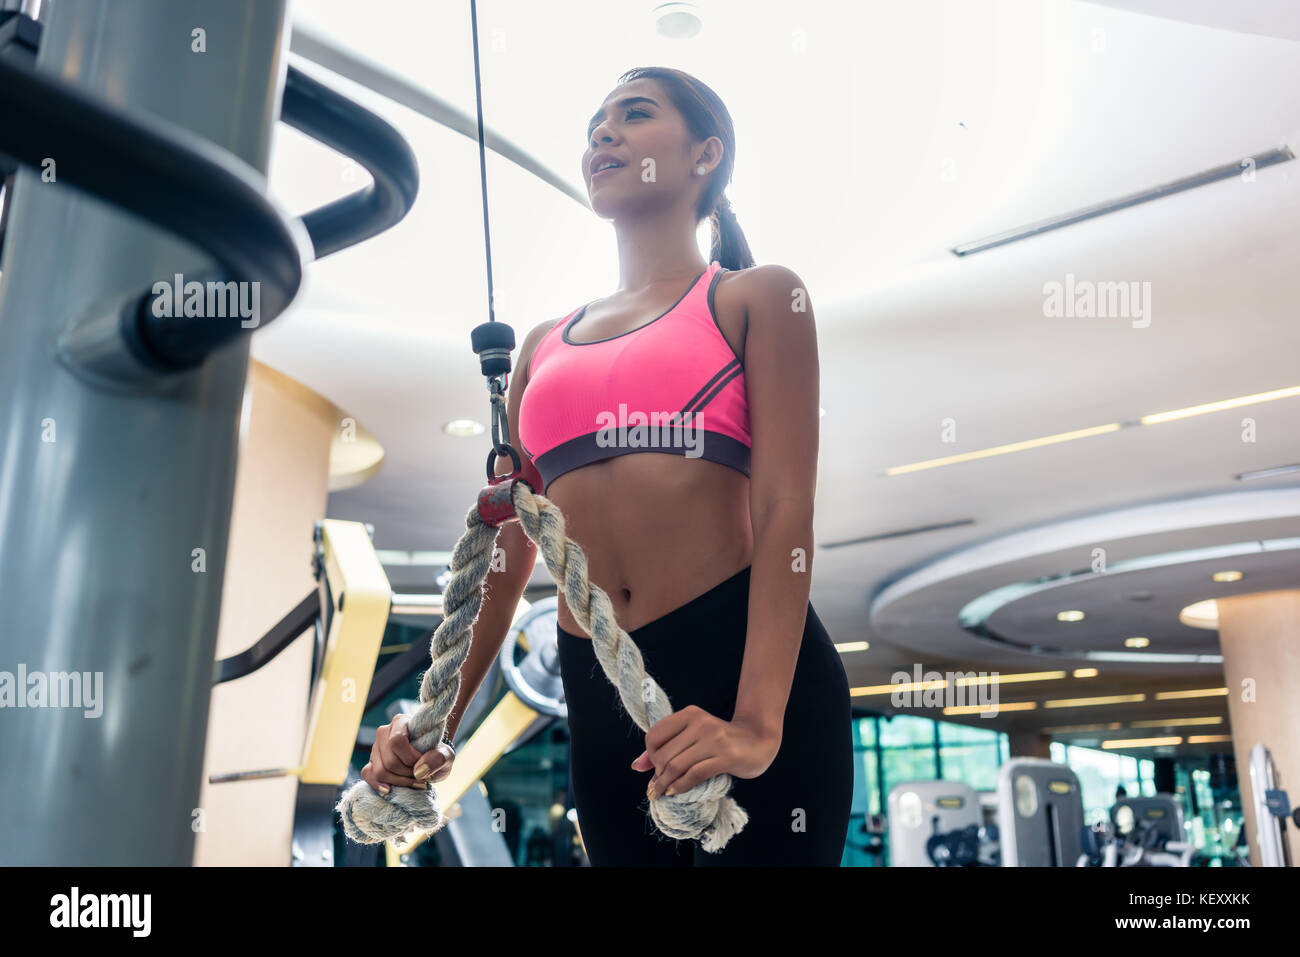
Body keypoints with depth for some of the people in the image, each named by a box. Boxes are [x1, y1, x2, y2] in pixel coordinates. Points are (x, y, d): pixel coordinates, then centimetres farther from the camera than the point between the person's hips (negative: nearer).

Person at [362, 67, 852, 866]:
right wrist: (436, 723, 6)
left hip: (746, 661, -4)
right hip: (598, 694, 5)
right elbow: (504, 555, 15)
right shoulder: (545, 347, 17)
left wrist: (757, 723, -20)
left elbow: (785, 508, -8)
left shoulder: (756, 298, 5)